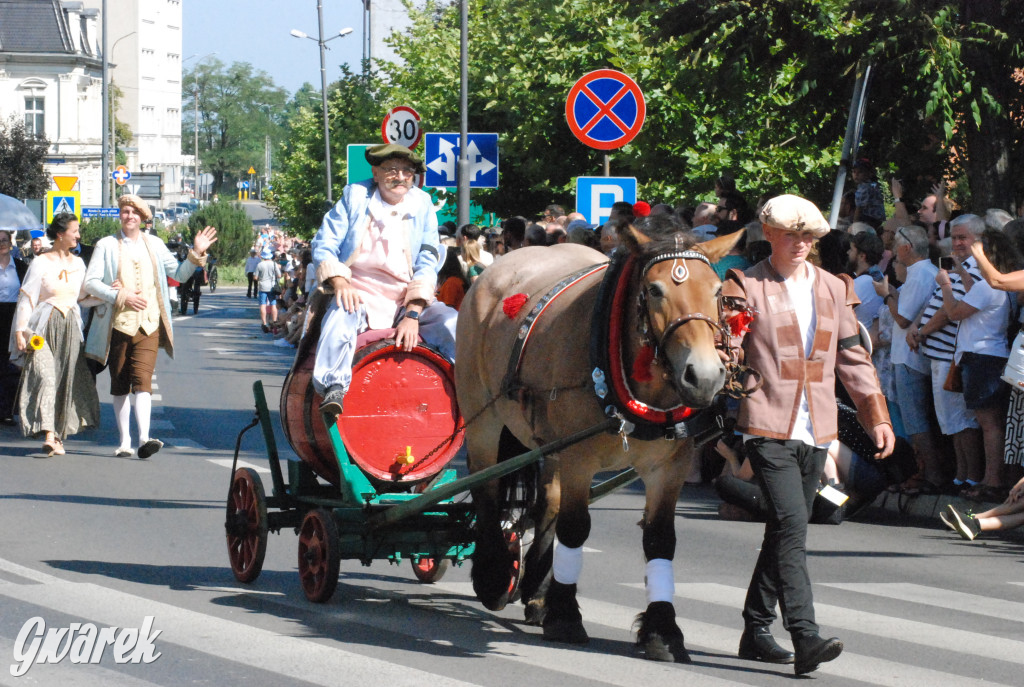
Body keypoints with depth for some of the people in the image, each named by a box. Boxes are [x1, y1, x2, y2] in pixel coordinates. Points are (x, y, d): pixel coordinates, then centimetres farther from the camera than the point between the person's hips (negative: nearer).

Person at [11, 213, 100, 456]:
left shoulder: (77, 263, 12)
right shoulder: (41, 263, -4)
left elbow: (83, 296, 18)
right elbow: (27, 298, -5)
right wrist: (20, 331, -10)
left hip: (70, 327, 6)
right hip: (44, 327, -6)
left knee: (68, 380, 3)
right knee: (45, 376, -16)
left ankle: (59, 435, 13)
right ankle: (49, 436, -25)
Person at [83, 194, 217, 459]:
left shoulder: (154, 245, 13)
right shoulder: (106, 245, 4)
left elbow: (179, 274, 20)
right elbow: (91, 282, -3)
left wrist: (196, 254, 5)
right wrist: (121, 296, -14)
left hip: (148, 325, 0)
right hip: (117, 325, 0)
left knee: (142, 380, -14)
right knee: (120, 385, 6)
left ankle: (144, 439, -25)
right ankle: (124, 441, 15)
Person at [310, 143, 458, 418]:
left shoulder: (423, 204, 9)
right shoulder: (355, 195, 5)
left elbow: (427, 263, 3)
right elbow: (324, 244, 4)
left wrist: (413, 314, -11)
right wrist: (339, 281, -17)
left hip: (408, 301, 2)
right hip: (358, 294, -2)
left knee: (452, 323, -23)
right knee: (339, 319, -36)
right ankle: (334, 390, -39)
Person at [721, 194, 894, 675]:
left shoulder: (834, 289, 14)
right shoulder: (746, 287, 0)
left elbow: (854, 358, 19)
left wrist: (877, 416, 11)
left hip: (816, 432, 6)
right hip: (768, 428, -6)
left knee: (786, 533, 12)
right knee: (791, 527, -17)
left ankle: (757, 630, 23)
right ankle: (805, 638, -24)